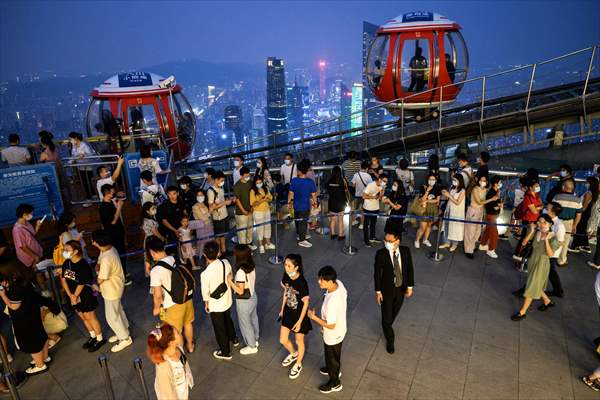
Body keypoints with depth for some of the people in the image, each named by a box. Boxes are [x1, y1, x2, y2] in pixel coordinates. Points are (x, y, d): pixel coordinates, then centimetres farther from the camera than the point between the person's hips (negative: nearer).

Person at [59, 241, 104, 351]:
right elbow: (63, 279, -1)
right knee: (82, 317, 18)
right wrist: (70, 295, -9)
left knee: (90, 317, 5)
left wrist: (75, 296, -8)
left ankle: (100, 339, 22)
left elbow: (81, 284, -19)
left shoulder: (83, 265, -25)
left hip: (85, 296, -7)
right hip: (73, 296, 7)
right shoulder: (66, 263, -2)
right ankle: (93, 336, 37)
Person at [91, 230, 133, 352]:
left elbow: (100, 280, -26)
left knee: (111, 317, 9)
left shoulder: (107, 259, -37)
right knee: (118, 310, 26)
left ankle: (125, 339, 25)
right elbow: (99, 263, 7)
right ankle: (123, 332, 45)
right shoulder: (110, 248, -8)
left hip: (112, 290, -9)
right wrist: (98, 267, -14)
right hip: (115, 286, 9)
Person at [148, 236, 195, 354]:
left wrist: (156, 308, 0)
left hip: (173, 305, -6)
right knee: (188, 323, 28)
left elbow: (158, 294, -19)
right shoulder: (175, 259, -7)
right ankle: (190, 346, 50)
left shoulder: (156, 270, -25)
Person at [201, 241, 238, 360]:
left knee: (220, 329, 18)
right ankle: (233, 339, 56)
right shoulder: (226, 263, -19)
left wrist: (206, 304, 2)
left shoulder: (205, 274, -32)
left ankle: (225, 352, 38)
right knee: (228, 320, 32)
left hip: (216, 306, -5)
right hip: (228, 300, 5)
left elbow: (206, 293, -17)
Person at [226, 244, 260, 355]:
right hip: (253, 297, 8)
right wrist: (235, 279, 4)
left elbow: (240, 291, -27)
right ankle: (255, 340, 48)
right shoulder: (252, 266, -9)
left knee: (245, 324, 15)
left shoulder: (241, 272, -33)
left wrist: (230, 281, -21)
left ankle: (252, 347, 33)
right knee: (253, 319, 27)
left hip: (244, 302, -8)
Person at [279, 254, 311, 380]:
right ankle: (293, 354, 50)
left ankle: (298, 365, 44)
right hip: (288, 311, 6)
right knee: (283, 340, 17)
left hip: (299, 314, -6)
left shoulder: (302, 283, -31)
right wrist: (282, 309, 13)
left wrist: (299, 321, -16)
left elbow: (306, 303, -21)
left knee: (299, 341, 17)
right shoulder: (286, 276, -12)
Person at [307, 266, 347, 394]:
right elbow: (345, 295, 4)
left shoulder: (332, 302, -43)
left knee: (331, 357, 21)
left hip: (333, 335, -8)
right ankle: (334, 370, 62)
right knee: (334, 355, 34)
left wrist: (313, 317, -20)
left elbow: (331, 325, -31)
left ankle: (335, 383, 47)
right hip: (340, 329, 8)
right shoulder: (339, 283, -19)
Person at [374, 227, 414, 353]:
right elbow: (377, 273, -14)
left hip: (401, 288, 3)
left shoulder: (406, 251, -15)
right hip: (387, 289, -3)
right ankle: (390, 341, 33)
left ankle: (387, 326, 56)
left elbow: (410, 269, -3)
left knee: (394, 312, 25)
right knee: (386, 316, 9)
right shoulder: (380, 254, -23)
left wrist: (410, 286, -2)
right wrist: (378, 291, -11)